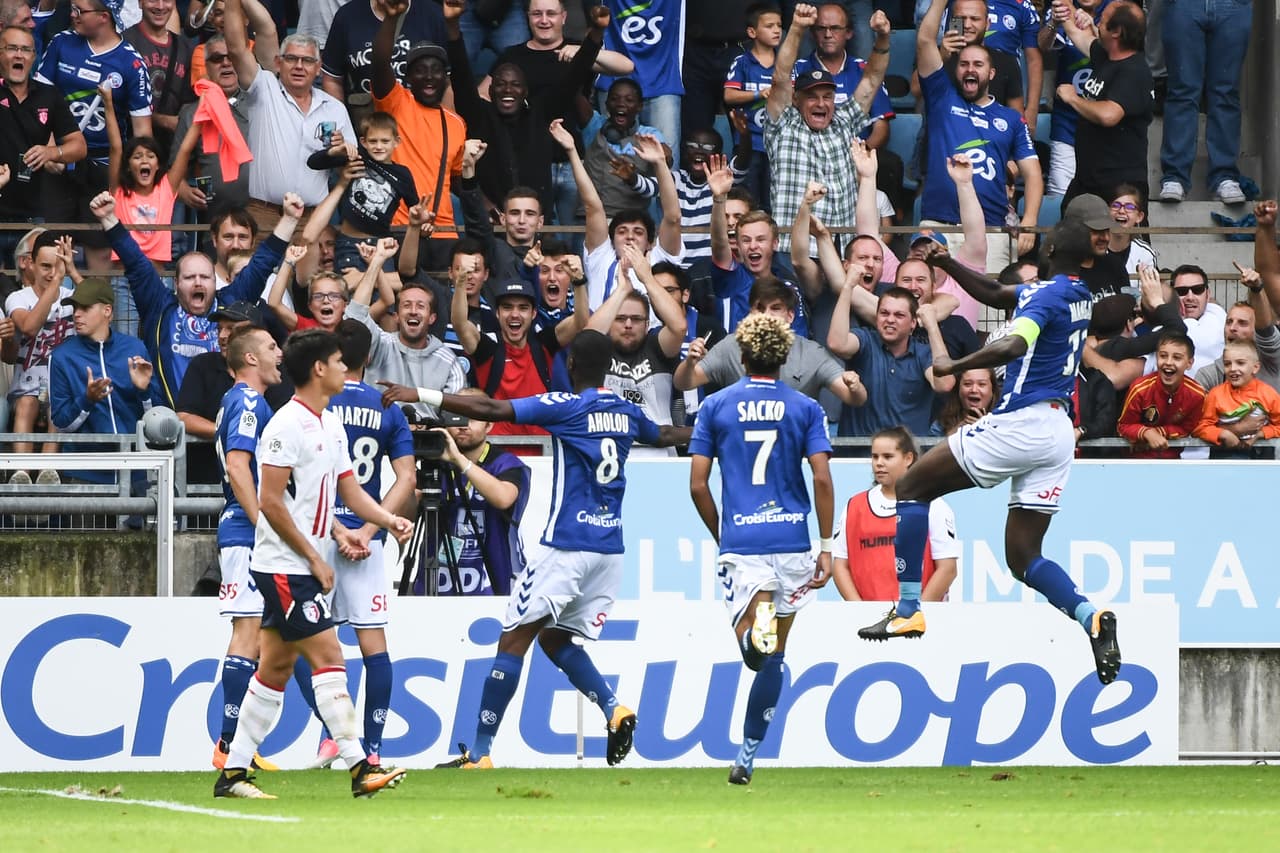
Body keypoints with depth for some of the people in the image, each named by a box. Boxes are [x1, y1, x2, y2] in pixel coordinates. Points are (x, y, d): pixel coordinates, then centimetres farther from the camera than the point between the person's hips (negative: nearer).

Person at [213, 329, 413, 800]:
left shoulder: (331, 425, 14)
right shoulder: (288, 426, -15)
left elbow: (349, 490, 17)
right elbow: (270, 502, -18)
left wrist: (390, 520, -1)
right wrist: (315, 558, -15)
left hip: (304, 568, 9)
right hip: (284, 564, -9)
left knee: (275, 669, 9)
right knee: (328, 657, -13)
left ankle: (233, 773, 13)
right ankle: (359, 769, -15)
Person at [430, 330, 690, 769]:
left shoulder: (566, 407, -8)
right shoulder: (627, 413, 12)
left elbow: (492, 410, -17)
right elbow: (664, 435, 36)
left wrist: (422, 395, -16)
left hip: (565, 547, -7)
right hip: (609, 548, 7)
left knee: (513, 642, -3)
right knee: (555, 638, 19)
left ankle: (479, 753, -5)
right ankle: (614, 709, -3)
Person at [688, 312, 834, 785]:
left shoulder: (715, 406, 6)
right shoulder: (805, 408, 4)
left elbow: (698, 485, 3)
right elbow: (822, 480, -4)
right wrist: (827, 547, 2)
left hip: (741, 540, -1)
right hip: (792, 541, 1)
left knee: (757, 652, -7)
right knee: (775, 654, 13)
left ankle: (755, 624, -43)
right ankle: (747, 758, 15)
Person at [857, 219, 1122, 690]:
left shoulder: (1047, 295, -12)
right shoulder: (1079, 296, 17)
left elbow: (1013, 346, -31)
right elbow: (995, 294, 28)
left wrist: (955, 366, -24)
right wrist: (947, 263, 21)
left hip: (1020, 421, -9)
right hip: (1058, 434, 9)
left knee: (913, 487, 5)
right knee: (1023, 558, 9)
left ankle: (907, 610, 0)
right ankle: (1091, 616, -16)